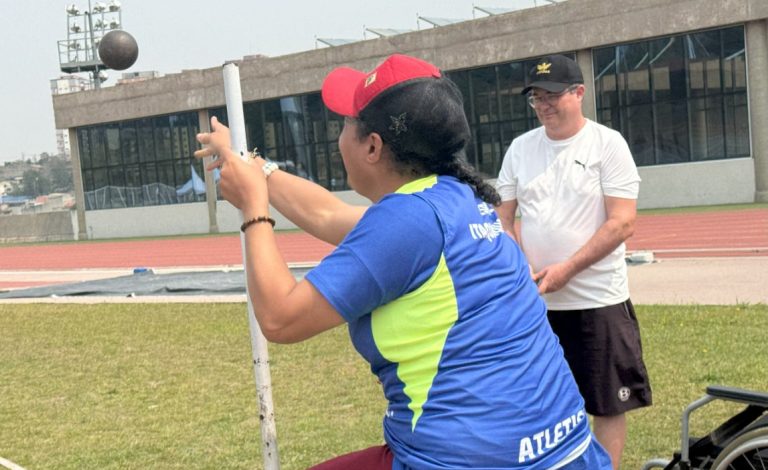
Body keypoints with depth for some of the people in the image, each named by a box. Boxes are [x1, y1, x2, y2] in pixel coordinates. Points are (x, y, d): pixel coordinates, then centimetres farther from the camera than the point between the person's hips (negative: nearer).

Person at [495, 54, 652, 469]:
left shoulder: (608, 143, -5)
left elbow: (622, 222, -13)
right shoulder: (520, 147, 8)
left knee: (608, 403, 3)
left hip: (598, 300, -4)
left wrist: (566, 269, -20)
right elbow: (502, 218, 10)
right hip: (533, 301, 4)